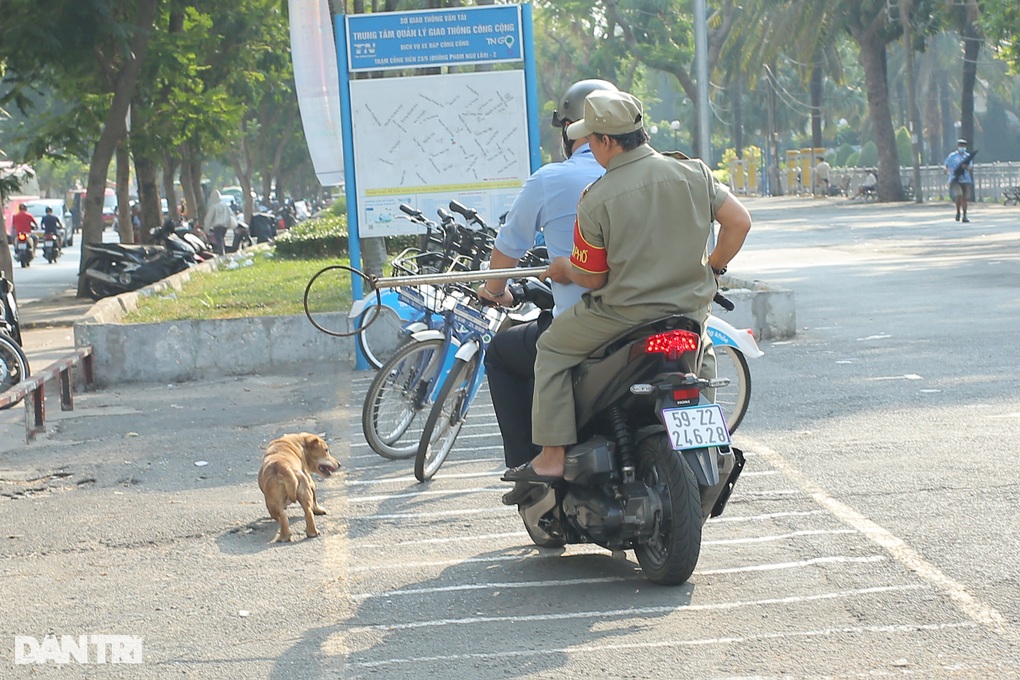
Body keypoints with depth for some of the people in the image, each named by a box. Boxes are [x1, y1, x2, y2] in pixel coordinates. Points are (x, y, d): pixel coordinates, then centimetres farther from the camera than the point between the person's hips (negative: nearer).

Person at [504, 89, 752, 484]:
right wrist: (712, 267, 15)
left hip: (624, 315, -5)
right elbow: (739, 221, 0)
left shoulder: (596, 200, -12)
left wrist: (564, 270, 16)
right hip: (691, 313, 5)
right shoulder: (693, 174, -1)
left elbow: (593, 278, -6)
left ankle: (552, 457, 8)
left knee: (552, 348, 15)